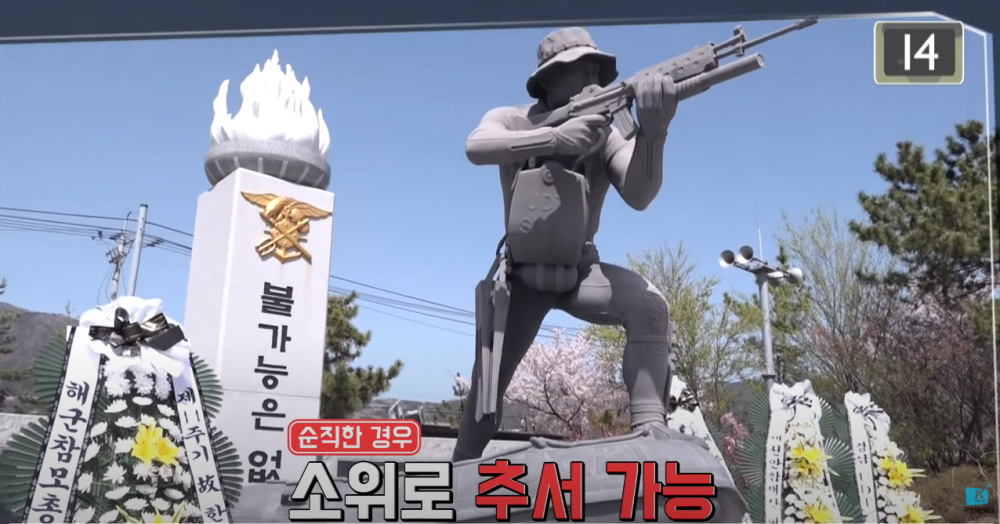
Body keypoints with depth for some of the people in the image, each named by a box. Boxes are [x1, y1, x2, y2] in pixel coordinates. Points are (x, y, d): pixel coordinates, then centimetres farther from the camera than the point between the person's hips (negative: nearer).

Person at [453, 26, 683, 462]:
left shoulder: (604, 133, -10)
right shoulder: (512, 121, -8)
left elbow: (639, 195, -26)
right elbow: (476, 148, -31)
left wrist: (652, 132, -44)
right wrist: (555, 137, -43)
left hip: (580, 272, 0)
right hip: (521, 277, 1)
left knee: (649, 304, -31)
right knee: (488, 383, 7)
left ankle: (649, 426, -31)